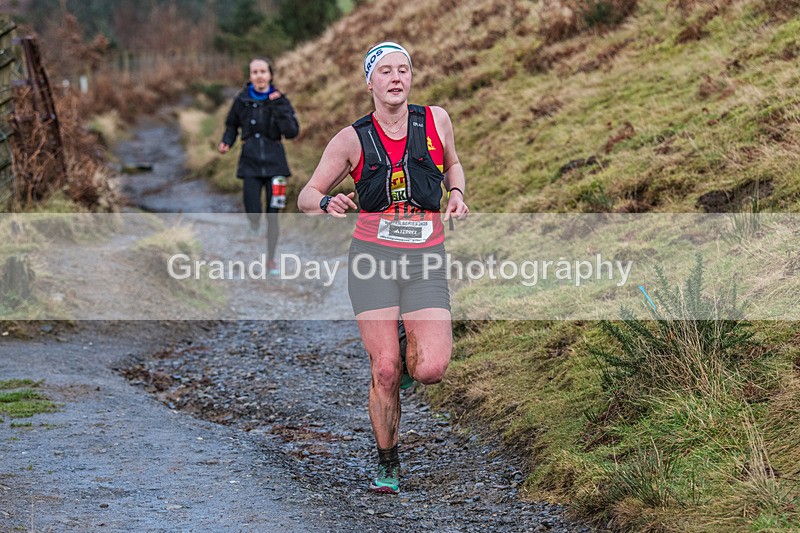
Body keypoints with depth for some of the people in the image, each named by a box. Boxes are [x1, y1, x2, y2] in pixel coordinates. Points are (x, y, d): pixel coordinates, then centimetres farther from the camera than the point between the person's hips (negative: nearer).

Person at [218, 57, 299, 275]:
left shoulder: (280, 100, -3)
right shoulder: (242, 100, -1)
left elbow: (292, 132, -13)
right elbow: (232, 125, 14)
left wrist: (278, 107, -21)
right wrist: (226, 142, -4)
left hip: (274, 163, 0)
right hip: (250, 163, 0)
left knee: (273, 215, 3)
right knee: (253, 215, -11)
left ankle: (271, 259, 19)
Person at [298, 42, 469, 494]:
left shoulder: (436, 120, 5)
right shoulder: (352, 139, 2)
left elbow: (452, 164, 26)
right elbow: (307, 196, 7)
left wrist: (456, 193, 4)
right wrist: (328, 203, -16)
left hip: (425, 258, 1)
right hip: (373, 254, -1)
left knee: (430, 370, -16)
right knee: (385, 372, -6)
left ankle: (412, 347, 22)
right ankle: (388, 466, 14)